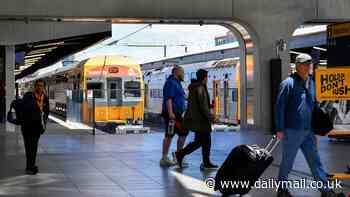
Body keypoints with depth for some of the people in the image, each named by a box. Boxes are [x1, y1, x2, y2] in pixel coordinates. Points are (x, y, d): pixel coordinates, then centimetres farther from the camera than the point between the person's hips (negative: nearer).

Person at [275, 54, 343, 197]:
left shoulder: (311, 83, 11)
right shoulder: (289, 83, -11)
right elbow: (280, 106, -11)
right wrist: (280, 129, -13)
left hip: (308, 132, 6)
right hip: (291, 131, -6)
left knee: (315, 161, 7)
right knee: (287, 162, 7)